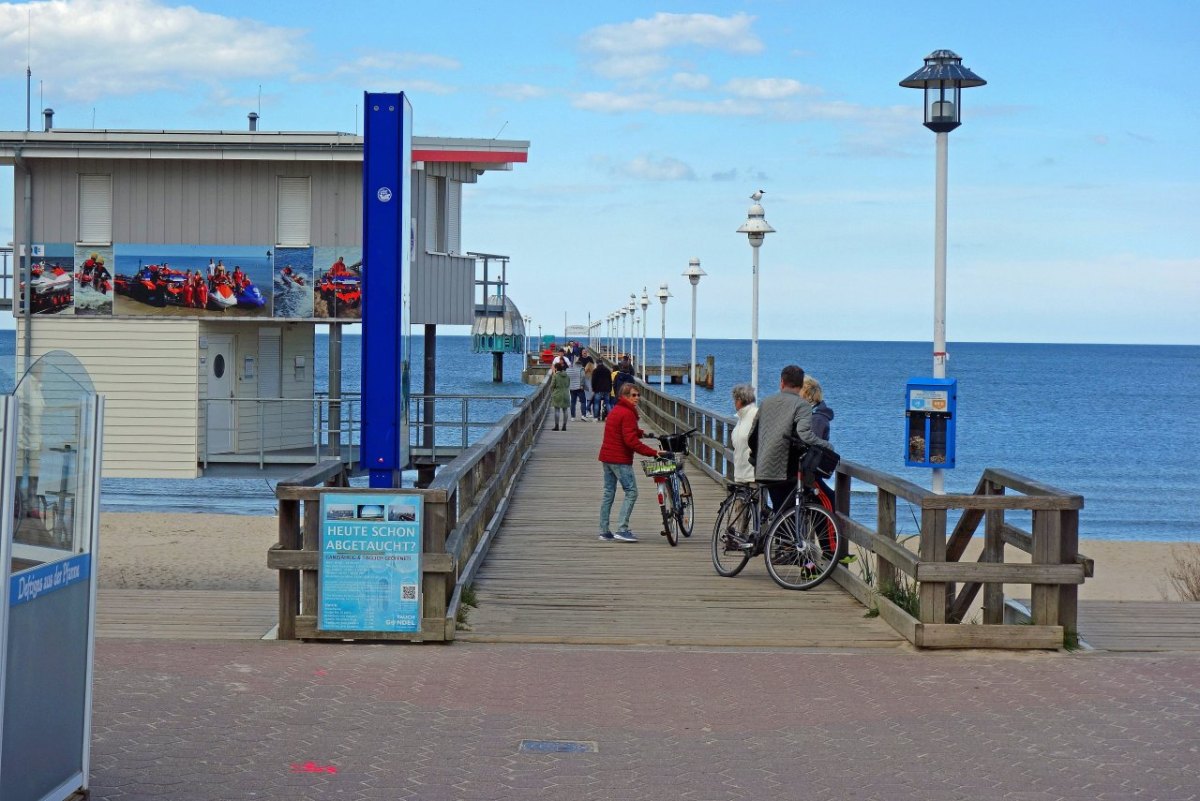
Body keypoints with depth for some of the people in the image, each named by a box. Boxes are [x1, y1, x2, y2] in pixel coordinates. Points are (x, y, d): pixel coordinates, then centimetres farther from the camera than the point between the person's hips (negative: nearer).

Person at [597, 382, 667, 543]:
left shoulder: (615, 411, 15)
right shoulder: (627, 414, -15)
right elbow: (631, 441, -23)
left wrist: (640, 432, 25)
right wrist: (654, 453, -24)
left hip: (606, 457, 10)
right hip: (620, 459, -10)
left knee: (608, 493, 12)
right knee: (631, 493, -6)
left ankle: (604, 531, 13)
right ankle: (622, 530, -13)